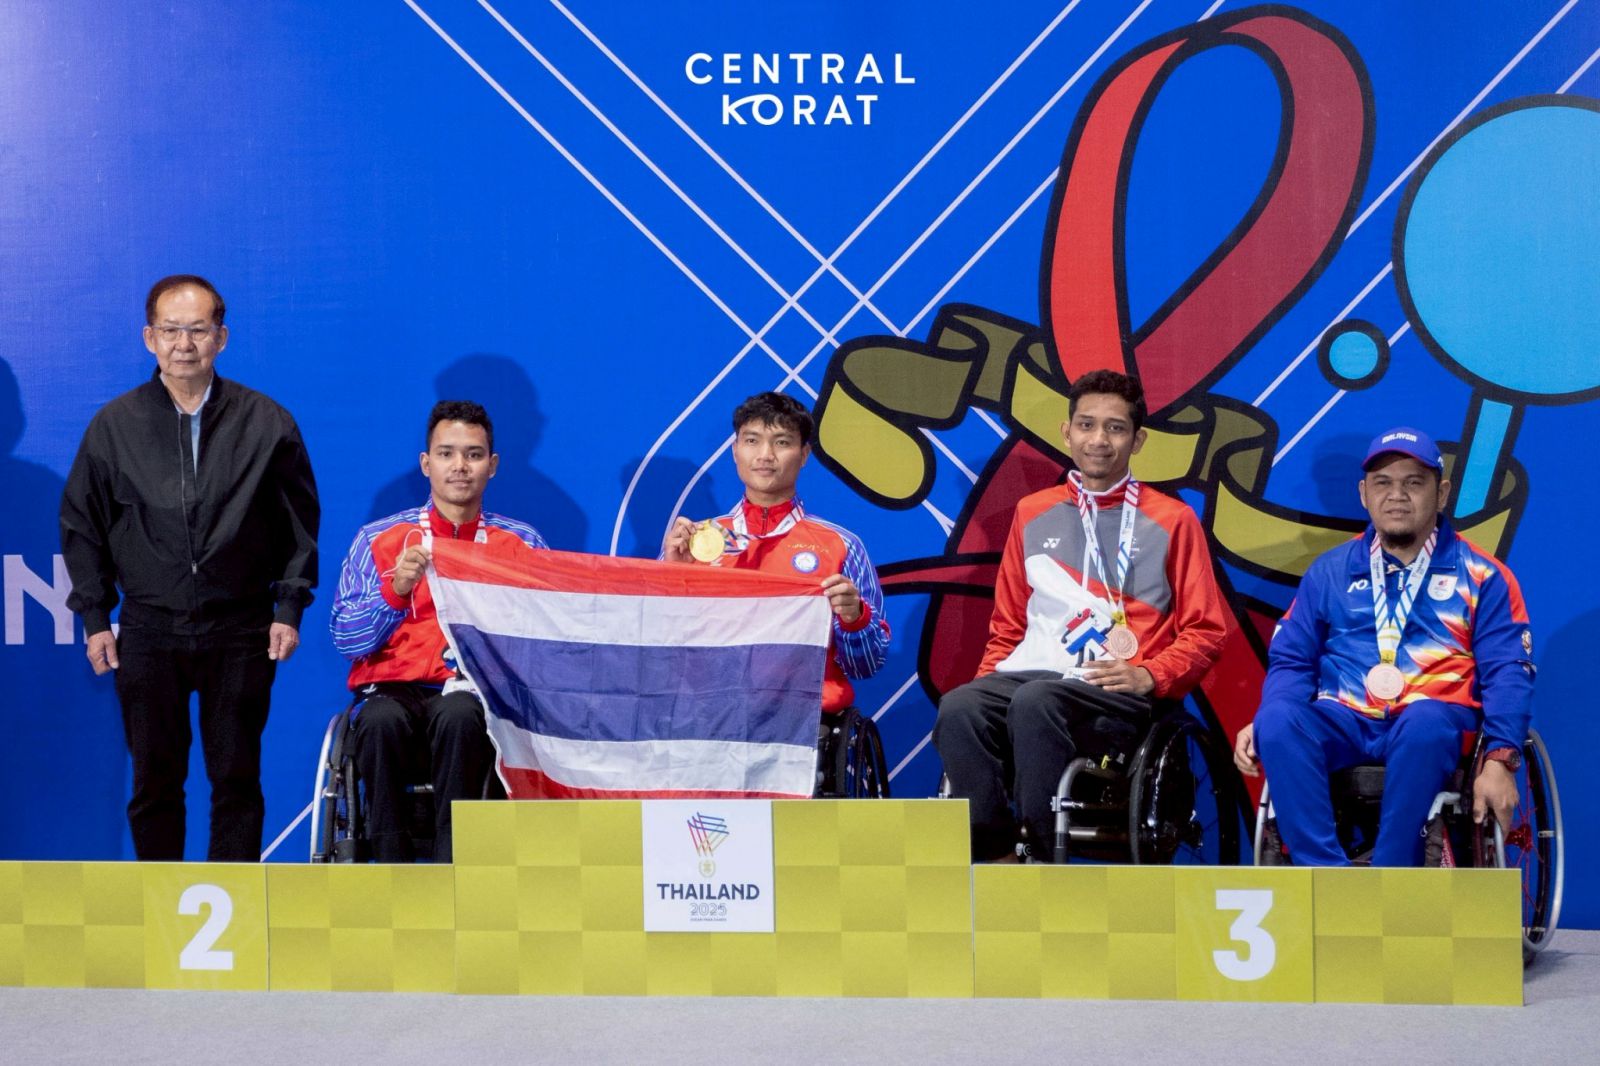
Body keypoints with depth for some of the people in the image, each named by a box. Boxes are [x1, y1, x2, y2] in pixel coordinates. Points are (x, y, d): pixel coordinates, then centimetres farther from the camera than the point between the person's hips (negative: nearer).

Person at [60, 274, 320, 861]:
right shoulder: (113, 426, 3)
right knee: (155, 780, 5)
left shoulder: (268, 424, 1)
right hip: (149, 631, 1)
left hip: (241, 630, -1)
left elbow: (300, 521, 7)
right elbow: (81, 524, 9)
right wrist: (94, 618, 5)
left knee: (237, 779, 4)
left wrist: (289, 609, 1)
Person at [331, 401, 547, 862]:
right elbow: (345, 639, 3)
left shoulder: (522, 544, 13)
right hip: (394, 690, 1)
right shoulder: (380, 539, 13)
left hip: (481, 695, -1)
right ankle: (391, 861, -24)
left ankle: (450, 867, -31)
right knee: (381, 720, -35)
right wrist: (396, 589, -11)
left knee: (458, 715, -36)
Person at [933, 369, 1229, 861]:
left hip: (1117, 691, -3)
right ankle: (996, 859, -26)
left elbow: (1206, 630, 8)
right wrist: (986, 684, 6)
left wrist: (1150, 675, -9)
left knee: (1036, 701, -37)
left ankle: (1042, 855, -30)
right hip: (1028, 672, 4)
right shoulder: (1032, 514, 22)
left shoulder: (1171, 520, 11)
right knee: (958, 707, -30)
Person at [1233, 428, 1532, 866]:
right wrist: (1265, 723, -6)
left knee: (1423, 722, -38)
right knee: (1279, 721, -31)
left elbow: (1508, 674, 3)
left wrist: (1500, 759, -14)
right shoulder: (1330, 571, 19)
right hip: (1343, 723, 2)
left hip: (1434, 721, -2)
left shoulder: (1481, 576, 12)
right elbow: (1291, 660, 15)